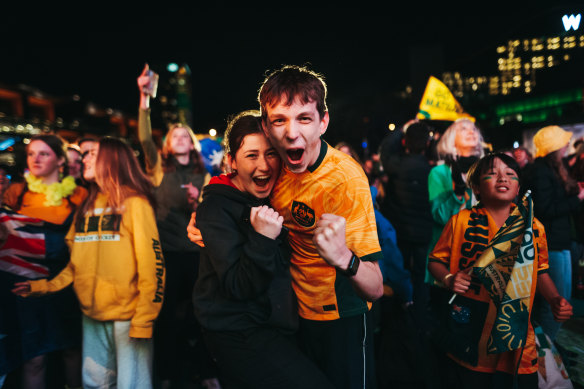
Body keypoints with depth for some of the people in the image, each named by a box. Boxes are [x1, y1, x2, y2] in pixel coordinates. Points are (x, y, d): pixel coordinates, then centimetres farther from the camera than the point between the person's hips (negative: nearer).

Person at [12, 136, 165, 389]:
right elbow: (77, 263, 17)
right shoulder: (86, 208, 13)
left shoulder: (135, 204, -7)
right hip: (92, 315, 6)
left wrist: (143, 320, -16)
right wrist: (45, 286, 4)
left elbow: (152, 263, -13)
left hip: (127, 315, -6)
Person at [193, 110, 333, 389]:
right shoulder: (217, 206, -15)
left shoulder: (270, 199, 7)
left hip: (271, 324, 7)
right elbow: (236, 286, -21)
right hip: (238, 334, -7)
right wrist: (262, 239, -33)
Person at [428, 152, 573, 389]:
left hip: (518, 335, 2)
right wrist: (448, 279, -18)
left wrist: (555, 300, -2)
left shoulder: (534, 227, 2)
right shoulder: (461, 221, -6)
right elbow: (436, 261, 0)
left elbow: (540, 272, 13)